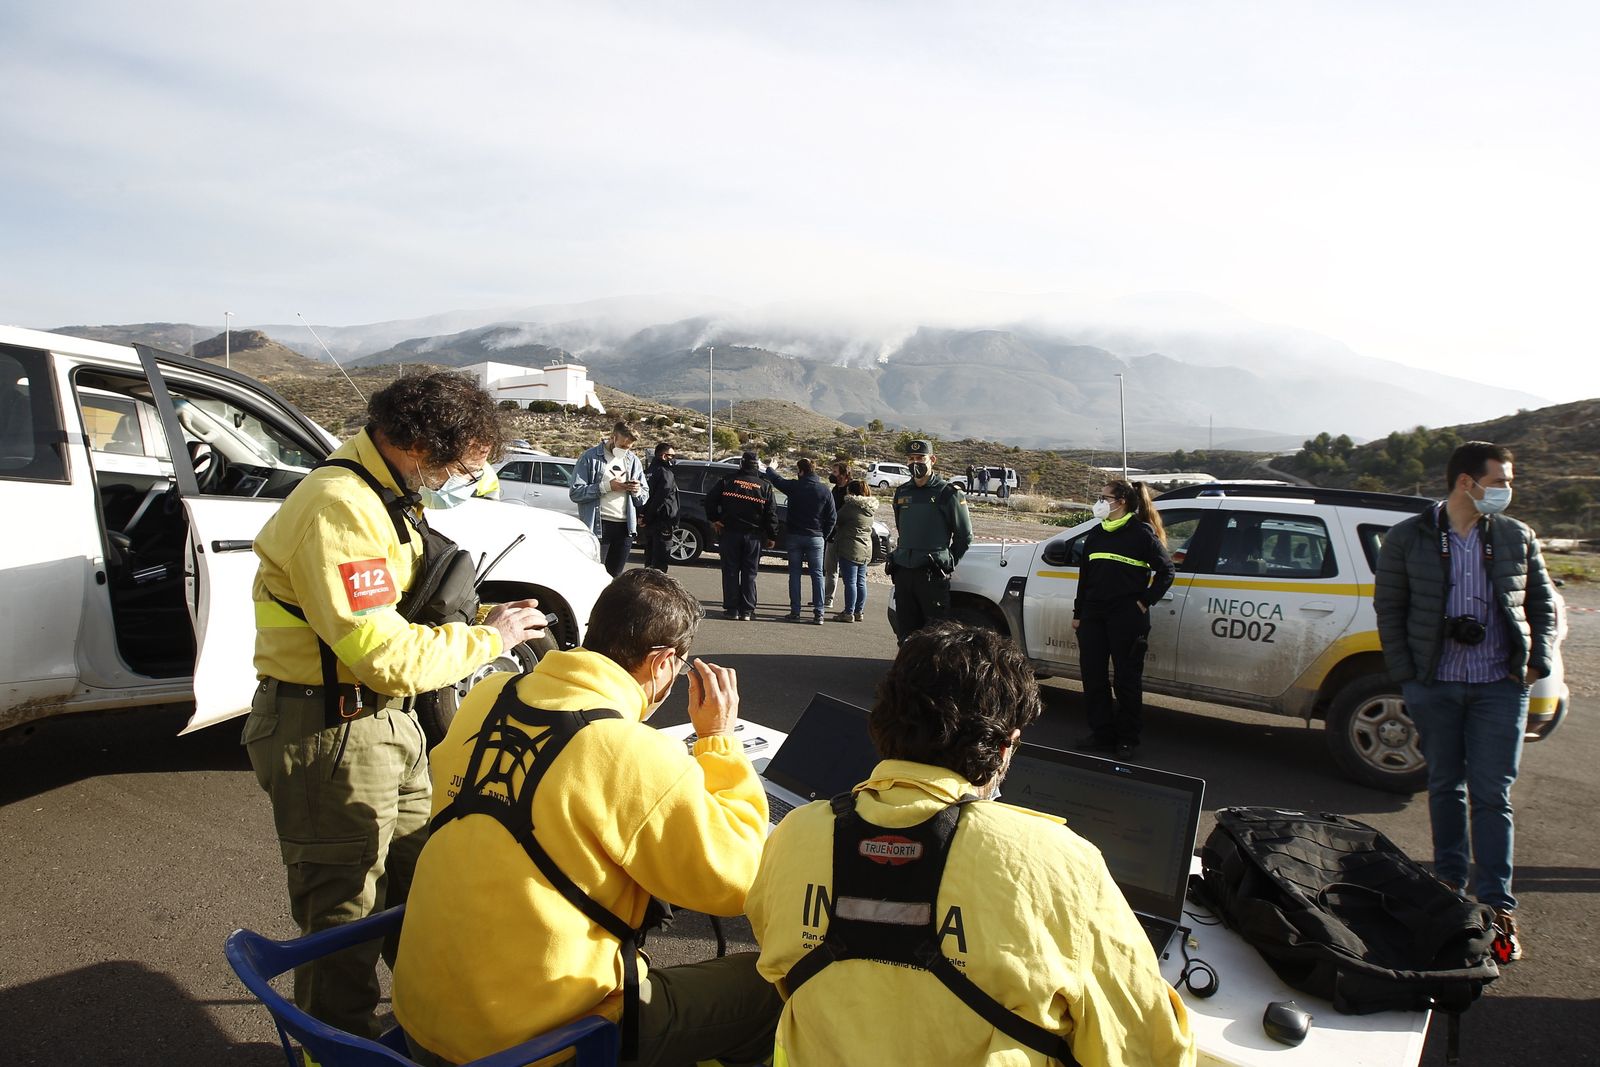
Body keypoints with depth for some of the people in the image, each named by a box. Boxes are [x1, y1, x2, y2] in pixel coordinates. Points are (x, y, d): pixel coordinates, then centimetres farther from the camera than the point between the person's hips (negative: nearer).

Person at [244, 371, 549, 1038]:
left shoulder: (388, 495, 9)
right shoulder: (339, 508, -24)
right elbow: (383, 654, -29)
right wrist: (489, 638, -17)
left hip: (386, 720, 10)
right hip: (330, 734, -10)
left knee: (418, 883, 22)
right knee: (344, 918, 5)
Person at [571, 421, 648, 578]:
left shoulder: (633, 461, 15)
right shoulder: (590, 458, -2)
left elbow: (644, 497, 19)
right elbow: (575, 492, -10)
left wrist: (637, 491, -5)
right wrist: (606, 486, -17)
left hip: (625, 526, 5)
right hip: (598, 526, -5)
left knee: (614, 576, 9)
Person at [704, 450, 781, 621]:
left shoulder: (729, 481, 0)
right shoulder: (765, 487, 1)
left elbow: (710, 499, -2)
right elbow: (771, 514, 0)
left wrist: (713, 519, 8)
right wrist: (772, 536, 7)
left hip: (730, 533, 0)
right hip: (753, 536, 0)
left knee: (730, 571, 5)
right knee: (749, 573, 6)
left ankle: (732, 608, 5)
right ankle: (747, 610, 5)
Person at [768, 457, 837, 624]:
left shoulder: (794, 486, -7)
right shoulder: (825, 491, -3)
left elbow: (776, 479, 11)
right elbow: (832, 517, -1)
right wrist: (824, 535, 9)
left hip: (795, 536, -1)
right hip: (816, 538, 1)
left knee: (794, 574, 7)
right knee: (817, 575, 4)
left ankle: (795, 612, 5)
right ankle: (819, 613, 0)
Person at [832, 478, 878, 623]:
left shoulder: (850, 506, -13)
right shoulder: (869, 508, 11)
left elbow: (836, 520, -6)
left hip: (850, 550, -8)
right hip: (866, 550, 8)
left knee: (850, 582, -5)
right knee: (861, 582, 11)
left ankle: (849, 613, -3)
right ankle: (859, 612, 16)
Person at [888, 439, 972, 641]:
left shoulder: (948, 493, -4)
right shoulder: (902, 493, 12)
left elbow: (965, 535, 2)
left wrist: (948, 563, 7)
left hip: (933, 574, -6)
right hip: (903, 571, 6)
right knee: (905, 631, 10)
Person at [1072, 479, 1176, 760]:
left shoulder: (1142, 533, -5)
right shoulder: (1096, 534, 13)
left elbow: (1166, 571, -2)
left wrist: (1145, 602, -7)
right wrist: (1078, 614, 14)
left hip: (1127, 618, -6)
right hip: (1094, 616, 6)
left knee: (1127, 678, 4)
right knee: (1092, 676, 7)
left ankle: (1128, 739, 16)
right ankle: (1101, 733, 19)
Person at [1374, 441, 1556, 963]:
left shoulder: (1516, 537, 6)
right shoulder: (1408, 538, 0)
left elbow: (1543, 601, 13)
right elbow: (1388, 608, 2)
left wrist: (1538, 660, -1)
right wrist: (1406, 676, -3)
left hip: (1499, 686, 1)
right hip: (1435, 686, 0)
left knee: (1492, 794, 0)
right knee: (1446, 789, 11)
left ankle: (1498, 906, 7)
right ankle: (1451, 887, 25)